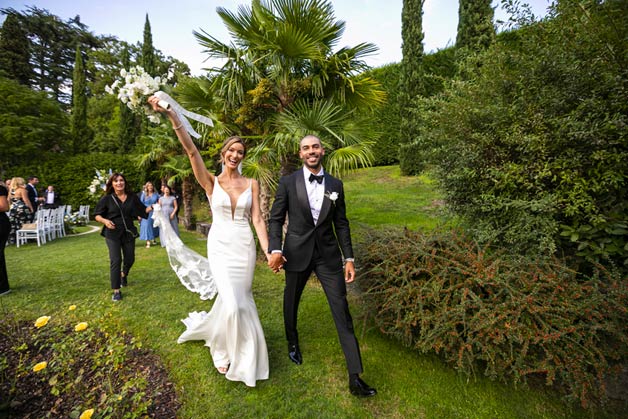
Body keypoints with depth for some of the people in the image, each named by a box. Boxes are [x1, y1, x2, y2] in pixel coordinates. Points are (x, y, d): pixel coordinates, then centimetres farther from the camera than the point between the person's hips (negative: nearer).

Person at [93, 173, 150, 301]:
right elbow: (97, 215, 0)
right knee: (115, 260, -7)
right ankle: (116, 291, 3)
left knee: (130, 259, 13)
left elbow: (143, 210, 6)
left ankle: (123, 274, 48)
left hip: (129, 233, 3)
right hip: (113, 234, -3)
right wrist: (105, 220, -19)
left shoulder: (132, 197, 2)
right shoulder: (107, 198, -5)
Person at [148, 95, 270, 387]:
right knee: (232, 302, -7)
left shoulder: (252, 184, 3)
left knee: (240, 299, 10)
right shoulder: (211, 182, 0)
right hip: (220, 246, -2)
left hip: (245, 246, 2)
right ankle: (225, 350, 23)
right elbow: (191, 151, -15)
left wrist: (268, 251, -9)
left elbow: (257, 219, -2)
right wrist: (172, 116, -27)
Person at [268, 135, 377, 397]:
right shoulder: (288, 183, -2)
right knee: (291, 303, 18)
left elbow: (341, 224, 5)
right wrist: (275, 250, -17)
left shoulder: (335, 185, 4)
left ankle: (355, 378, 12)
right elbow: (276, 219, -2)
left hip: (328, 254, 1)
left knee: (342, 311, 0)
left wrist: (349, 258, 2)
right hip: (297, 253, 0)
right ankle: (292, 343, 50)